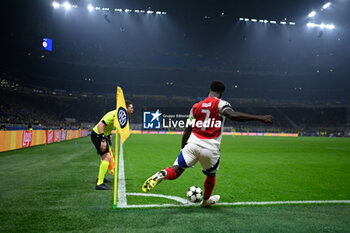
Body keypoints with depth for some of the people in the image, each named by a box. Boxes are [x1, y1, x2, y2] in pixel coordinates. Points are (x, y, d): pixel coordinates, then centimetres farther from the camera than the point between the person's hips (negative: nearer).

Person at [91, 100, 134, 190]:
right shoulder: (115, 115, -26)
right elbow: (100, 125, -32)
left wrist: (108, 135, 17)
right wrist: (103, 140, -34)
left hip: (102, 135, 11)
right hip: (97, 135, -11)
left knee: (105, 157, 24)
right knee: (107, 157, -18)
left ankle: (100, 178, 41)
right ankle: (99, 184, -18)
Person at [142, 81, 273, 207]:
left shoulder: (196, 107, 13)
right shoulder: (220, 104, -2)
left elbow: (187, 130, 13)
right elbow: (233, 115, -23)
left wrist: (183, 149, 22)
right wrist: (260, 118, -23)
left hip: (192, 144, 3)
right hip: (211, 149, -2)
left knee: (176, 170, 1)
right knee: (211, 176, 24)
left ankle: (162, 174, -33)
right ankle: (206, 200, 46)